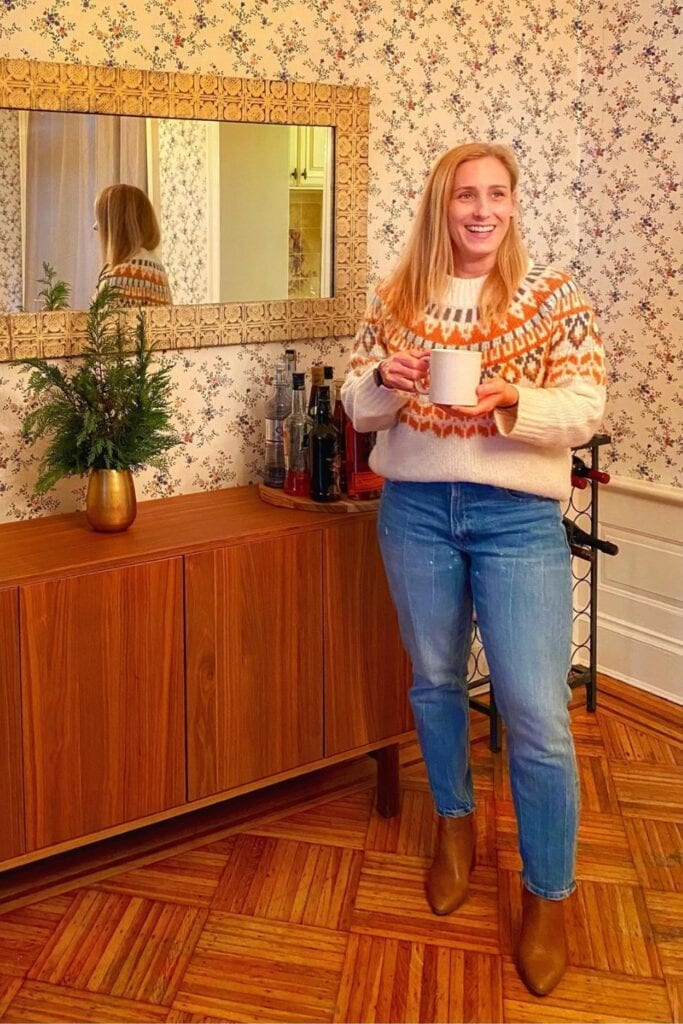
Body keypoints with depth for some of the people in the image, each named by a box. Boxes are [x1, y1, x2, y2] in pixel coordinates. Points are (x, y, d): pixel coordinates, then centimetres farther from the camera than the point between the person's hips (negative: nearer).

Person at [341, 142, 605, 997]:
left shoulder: (552, 295, -2)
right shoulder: (398, 298, 5)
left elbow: (586, 410, -7)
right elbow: (357, 408, 8)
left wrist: (511, 403, -25)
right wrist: (385, 381, -15)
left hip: (518, 516, -3)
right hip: (414, 509, 3)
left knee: (536, 714, -4)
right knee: (434, 681, 17)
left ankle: (547, 895, 14)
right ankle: (454, 821, 42)